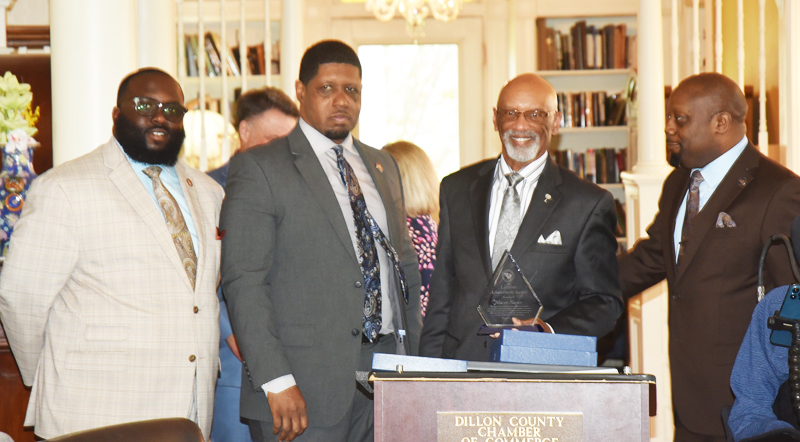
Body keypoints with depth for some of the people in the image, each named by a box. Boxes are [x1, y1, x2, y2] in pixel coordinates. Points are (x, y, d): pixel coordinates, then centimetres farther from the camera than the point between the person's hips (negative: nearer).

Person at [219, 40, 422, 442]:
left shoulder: (382, 167, 18)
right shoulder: (258, 168, -3)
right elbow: (243, 283, -11)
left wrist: (412, 358, 12)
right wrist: (276, 381, -18)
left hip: (387, 365, 6)